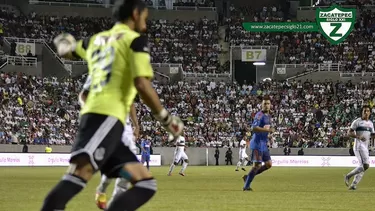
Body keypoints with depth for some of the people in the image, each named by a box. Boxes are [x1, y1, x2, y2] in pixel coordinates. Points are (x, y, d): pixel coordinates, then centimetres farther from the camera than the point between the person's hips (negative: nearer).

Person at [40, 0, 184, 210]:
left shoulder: (96, 40, 26)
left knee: (146, 184, 6)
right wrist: (166, 118, 1)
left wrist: (64, 41, 63)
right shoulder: (135, 40, 4)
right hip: (108, 116, -8)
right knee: (80, 173, -28)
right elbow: (142, 84, -7)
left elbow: (66, 49, 45)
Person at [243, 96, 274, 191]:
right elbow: (254, 128, -29)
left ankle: (248, 177, 18)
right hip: (257, 143, -9)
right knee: (257, 165, -11)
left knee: (269, 164, 10)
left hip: (264, 144, 9)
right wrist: (268, 130, -33)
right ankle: (246, 186, -3)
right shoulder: (259, 115, -15)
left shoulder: (268, 116, 14)